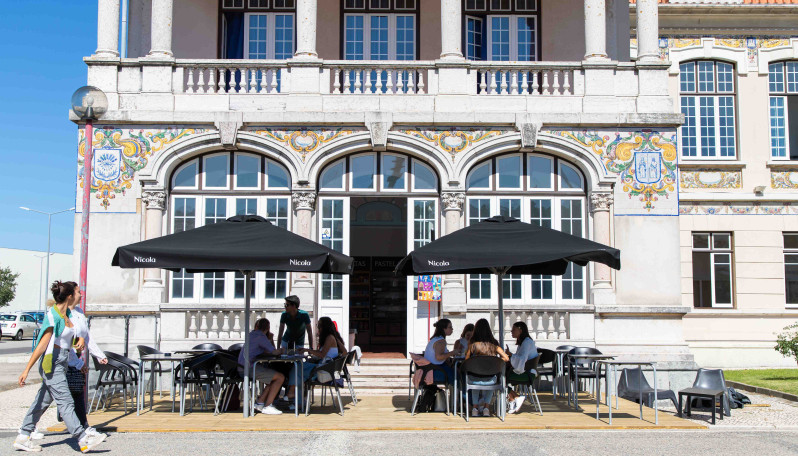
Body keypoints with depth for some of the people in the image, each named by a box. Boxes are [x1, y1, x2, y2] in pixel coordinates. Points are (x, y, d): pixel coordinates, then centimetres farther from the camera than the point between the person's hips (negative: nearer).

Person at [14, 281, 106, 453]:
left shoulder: (67, 314, 9)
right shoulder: (52, 316, -15)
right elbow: (42, 345, -17)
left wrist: (81, 339, 4)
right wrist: (27, 369, -16)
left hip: (61, 364, 9)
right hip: (52, 363, -9)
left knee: (43, 401, 13)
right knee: (65, 403, -8)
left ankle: (22, 438, 22)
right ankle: (83, 441, -9)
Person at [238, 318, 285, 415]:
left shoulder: (253, 334, 19)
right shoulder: (260, 336, -10)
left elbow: (266, 352, 21)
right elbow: (275, 352, -14)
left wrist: (270, 339, 10)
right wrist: (282, 350, 6)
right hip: (249, 368, -10)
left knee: (274, 379, 17)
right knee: (280, 377, -11)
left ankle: (259, 402, 16)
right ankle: (267, 406, -11)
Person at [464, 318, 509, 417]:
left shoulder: (472, 344, -10)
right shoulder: (493, 344, -6)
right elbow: (506, 358, -5)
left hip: (475, 379, 0)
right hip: (490, 380, 1)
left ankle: (475, 407, 37)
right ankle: (486, 407, 34)